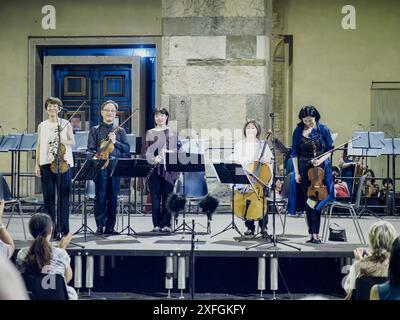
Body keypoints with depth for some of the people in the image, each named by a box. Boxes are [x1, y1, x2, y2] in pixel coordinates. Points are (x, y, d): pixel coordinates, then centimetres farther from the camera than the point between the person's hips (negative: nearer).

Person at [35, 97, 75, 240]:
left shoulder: (66, 124, 6)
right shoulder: (42, 126, 12)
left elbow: (72, 142, 2)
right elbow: (39, 146, 12)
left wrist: (61, 140, -17)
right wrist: (37, 164, 6)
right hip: (46, 163, 2)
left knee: (63, 196, -4)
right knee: (48, 197, 2)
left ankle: (62, 229, -1)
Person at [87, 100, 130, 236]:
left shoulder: (120, 131, 17)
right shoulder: (95, 130, 10)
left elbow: (127, 149, 8)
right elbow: (90, 149, 2)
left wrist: (115, 142, -7)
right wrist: (94, 157, -19)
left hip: (116, 165, 2)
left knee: (113, 197, 2)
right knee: (100, 196, -6)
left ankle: (110, 227, 8)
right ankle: (100, 226, 0)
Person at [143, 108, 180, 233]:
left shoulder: (172, 133, 11)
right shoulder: (150, 133, 11)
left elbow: (179, 149, 7)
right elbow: (146, 152, 4)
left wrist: (171, 153, -13)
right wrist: (154, 159, -14)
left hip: (169, 169, 0)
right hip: (154, 169, 0)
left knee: (167, 197, -1)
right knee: (155, 198, 0)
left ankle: (166, 224, 4)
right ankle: (156, 224, 5)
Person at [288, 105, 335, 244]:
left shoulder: (323, 129, 1)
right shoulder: (298, 131, 3)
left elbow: (330, 149, 5)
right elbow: (294, 152, 5)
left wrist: (321, 160, -13)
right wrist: (296, 172, -1)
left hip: (321, 169, -2)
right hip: (304, 169, 2)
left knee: (316, 201, -7)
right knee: (308, 202, 4)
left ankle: (314, 233, -5)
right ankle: (313, 233, 11)